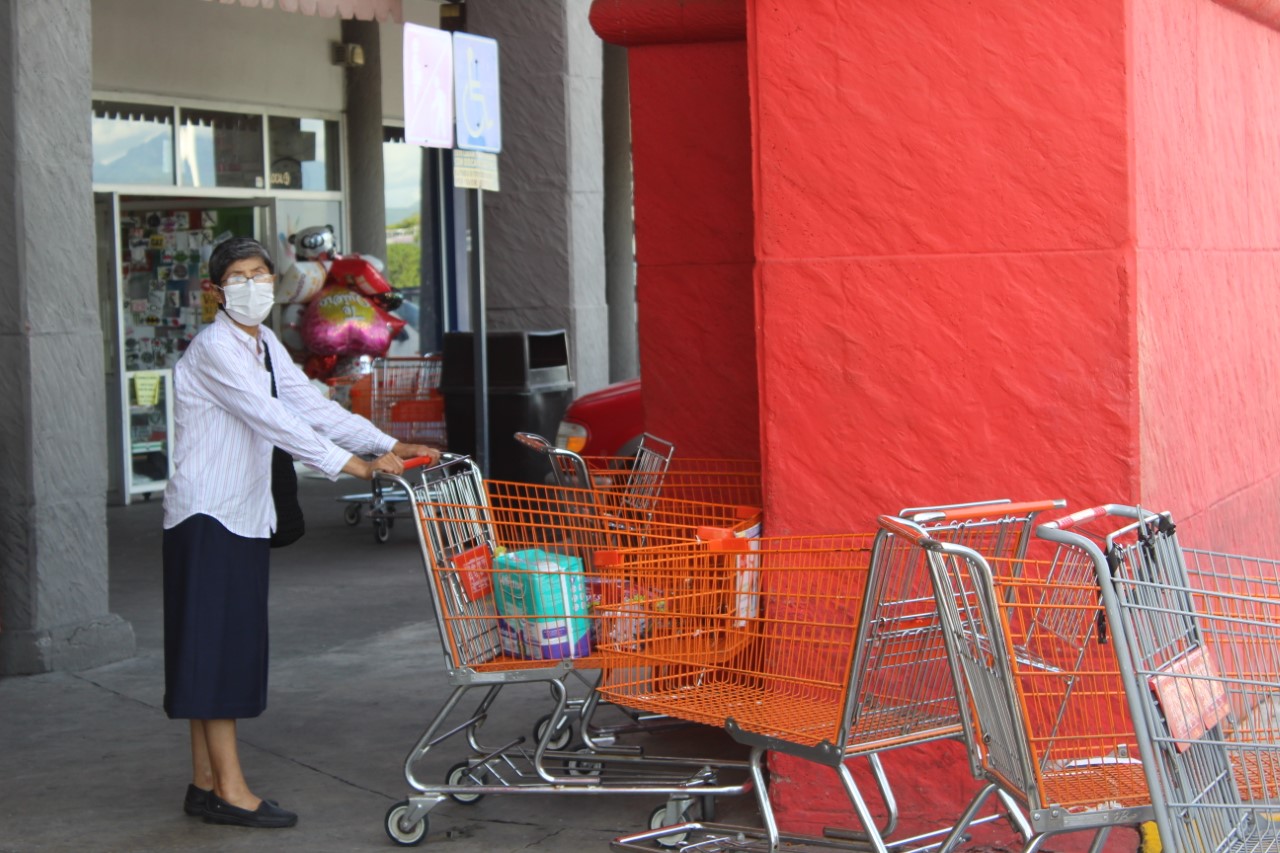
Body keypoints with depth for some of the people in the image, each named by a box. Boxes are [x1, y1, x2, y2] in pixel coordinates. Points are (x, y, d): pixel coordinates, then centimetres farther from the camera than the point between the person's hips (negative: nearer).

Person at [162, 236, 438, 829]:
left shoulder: (265, 347, 13)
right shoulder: (214, 349, -15)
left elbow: (313, 407, 7)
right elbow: (271, 420, -23)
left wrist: (389, 446, -3)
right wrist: (349, 464, -27)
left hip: (244, 514, 9)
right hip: (207, 517, -9)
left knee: (232, 646, 10)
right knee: (215, 646, -6)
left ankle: (205, 784, 16)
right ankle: (230, 790, -3)